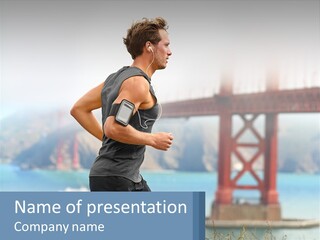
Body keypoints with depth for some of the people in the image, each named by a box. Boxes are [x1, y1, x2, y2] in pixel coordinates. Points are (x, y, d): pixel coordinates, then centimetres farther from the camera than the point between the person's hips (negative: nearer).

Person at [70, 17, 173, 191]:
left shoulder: (118, 77, 14)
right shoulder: (138, 82, -15)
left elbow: (78, 109, 18)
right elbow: (114, 127, -27)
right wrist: (152, 140, -14)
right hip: (115, 180, -11)